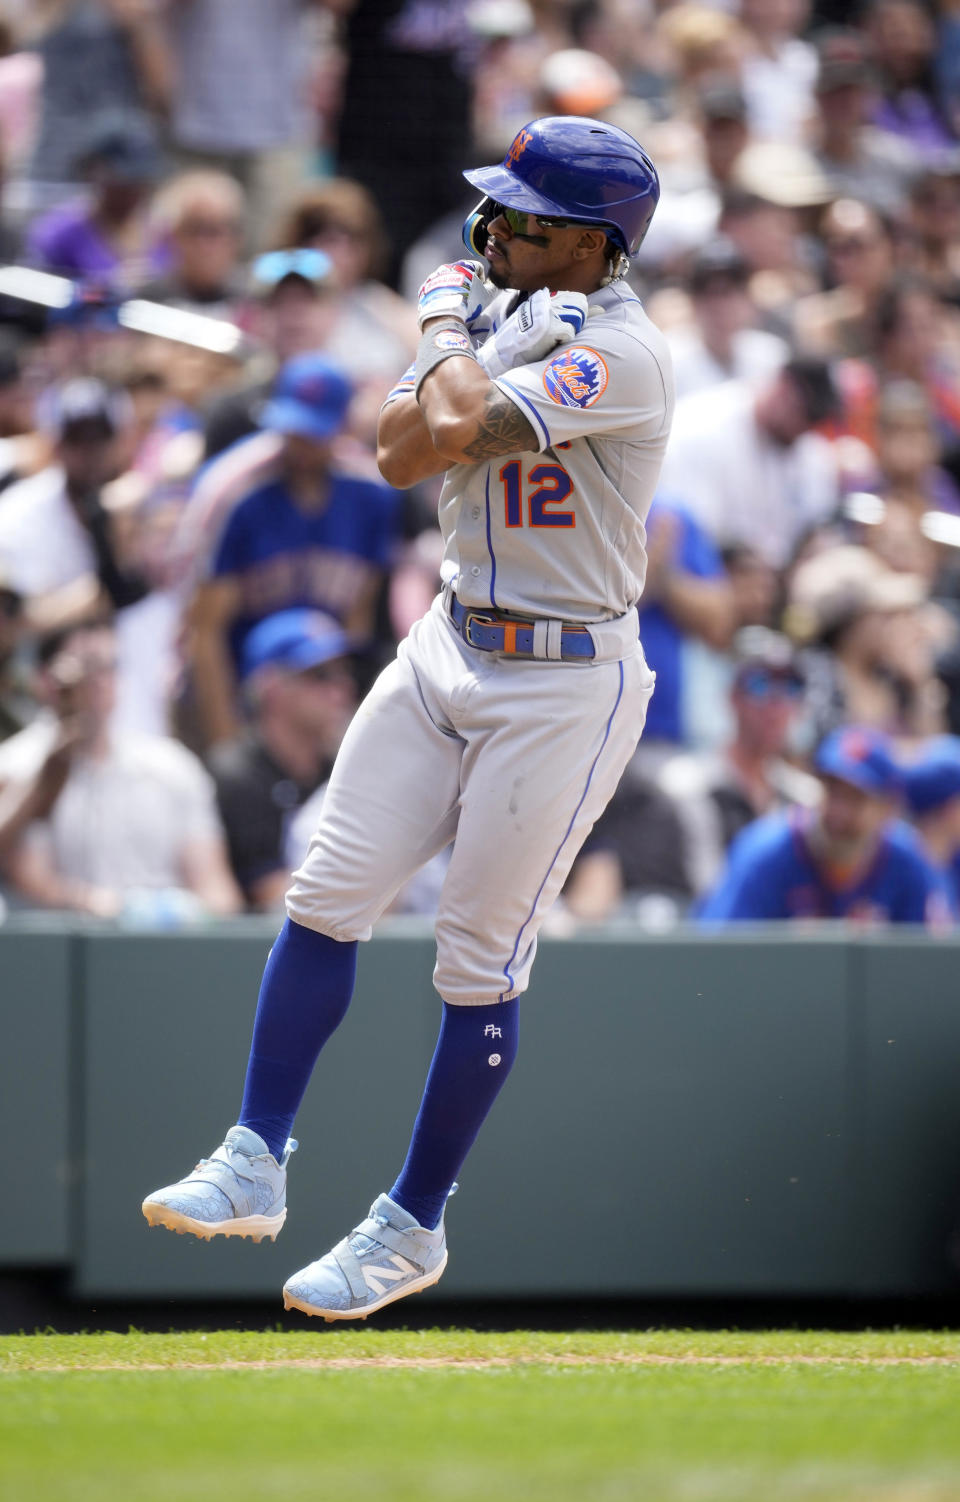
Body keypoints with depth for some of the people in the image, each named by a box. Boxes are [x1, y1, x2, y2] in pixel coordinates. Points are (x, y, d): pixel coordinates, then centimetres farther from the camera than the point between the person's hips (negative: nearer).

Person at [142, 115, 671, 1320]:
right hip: (452, 648, 8)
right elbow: (402, 453, 2)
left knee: (479, 968, -1)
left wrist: (452, 326, -12)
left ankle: (412, 1227, 10)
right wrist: (458, 337, -11)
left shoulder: (619, 353, -19)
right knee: (325, 900, -1)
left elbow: (460, 431, -31)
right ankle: (254, 1166, 3)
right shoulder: (507, 319, 9)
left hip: (566, 688, -8)